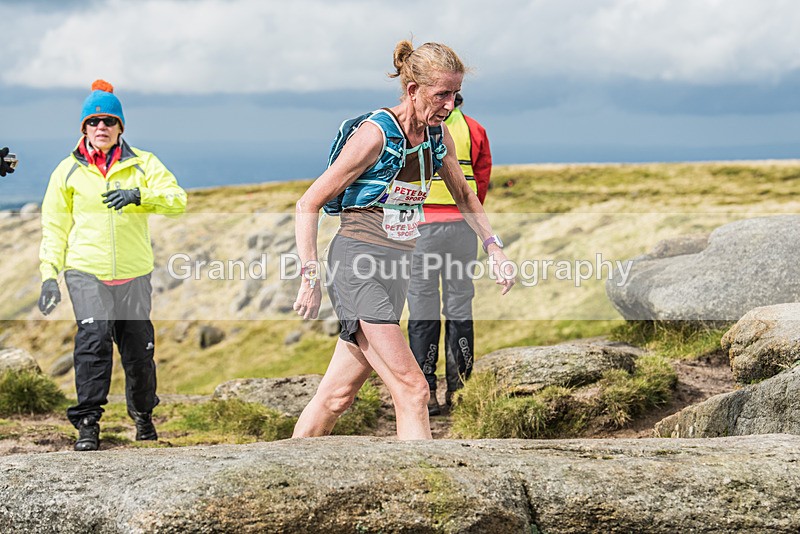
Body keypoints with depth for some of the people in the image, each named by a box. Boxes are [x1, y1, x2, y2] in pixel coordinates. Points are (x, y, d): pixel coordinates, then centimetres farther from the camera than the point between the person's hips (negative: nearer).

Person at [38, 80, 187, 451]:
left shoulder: (143, 164, 6)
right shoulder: (68, 171, 7)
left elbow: (177, 199, -6)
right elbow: (54, 226, 9)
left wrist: (139, 195, -23)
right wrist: (49, 274, 1)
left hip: (134, 273, 1)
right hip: (86, 271, -1)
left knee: (139, 347, 7)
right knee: (93, 339, -18)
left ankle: (143, 414, 29)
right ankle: (87, 422, -13)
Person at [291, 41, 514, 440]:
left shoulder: (438, 136, 7)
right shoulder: (375, 135, -15)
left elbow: (463, 196, 26)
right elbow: (308, 204, -11)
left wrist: (494, 248, 16)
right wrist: (310, 278, -15)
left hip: (396, 266, 7)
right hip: (358, 264, -7)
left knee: (339, 394, 9)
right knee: (412, 391, -15)